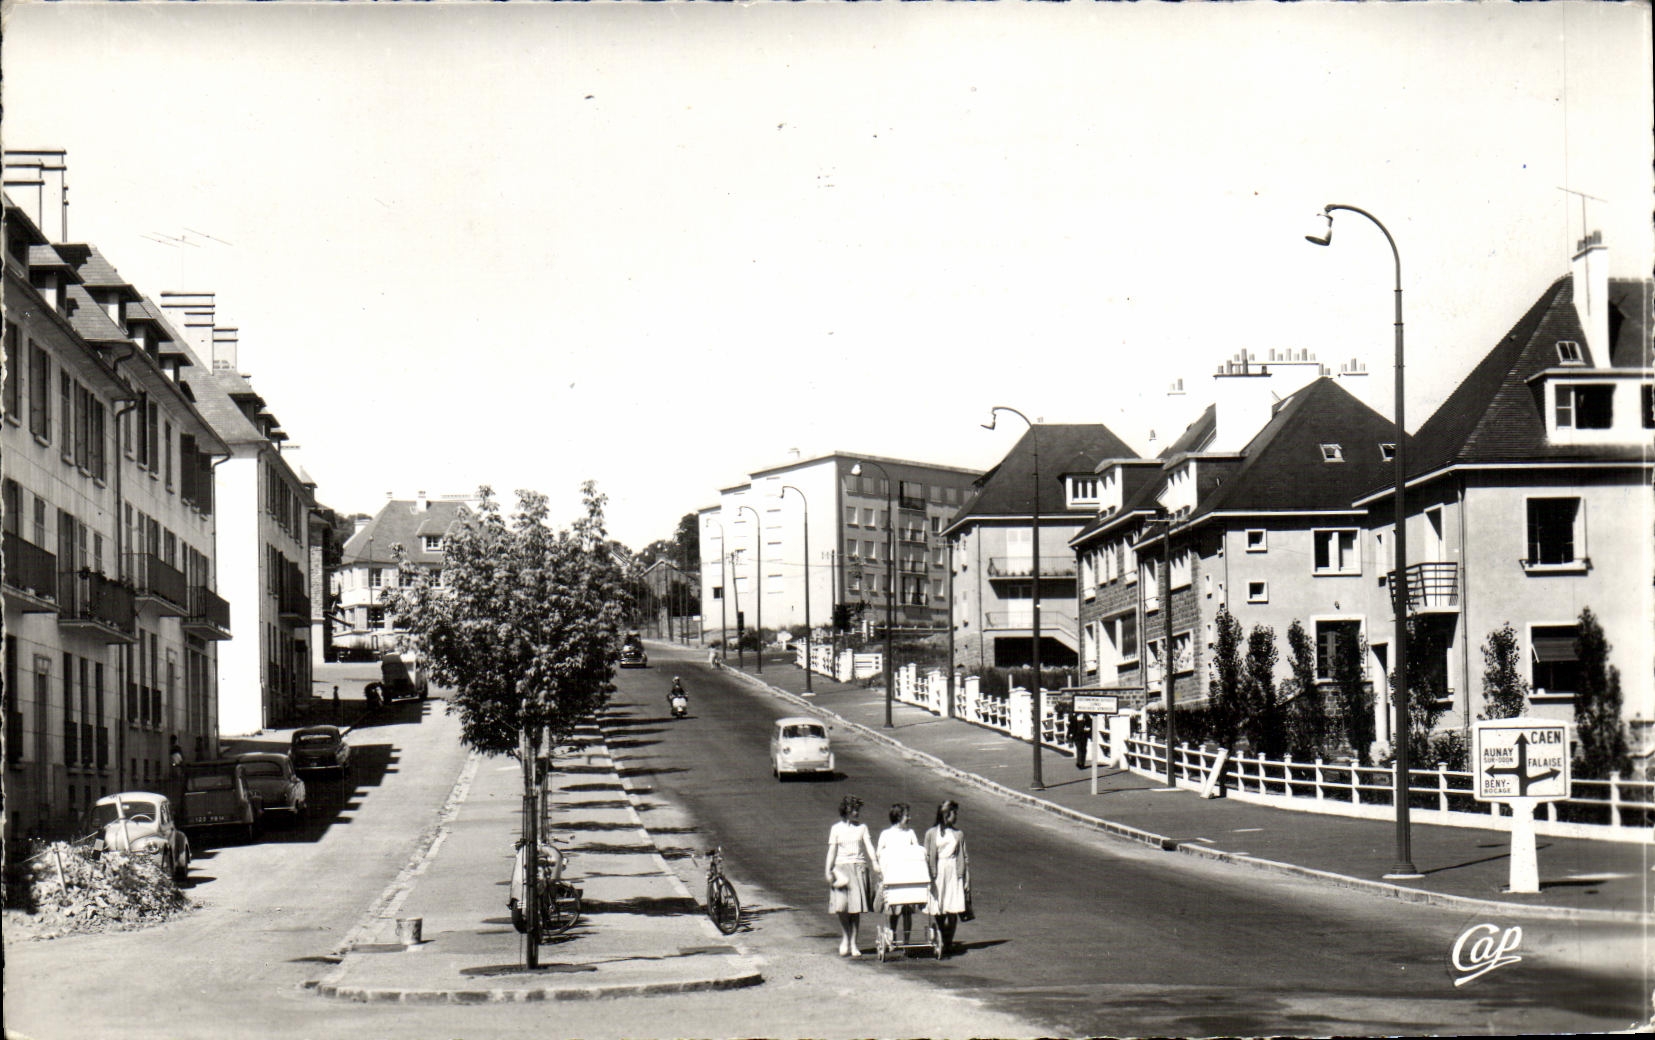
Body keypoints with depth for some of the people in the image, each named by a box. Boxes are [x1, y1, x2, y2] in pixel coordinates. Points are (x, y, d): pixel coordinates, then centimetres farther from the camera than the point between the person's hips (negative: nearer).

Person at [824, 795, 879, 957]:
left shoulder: (862, 827, 9)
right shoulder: (836, 829, 6)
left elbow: (869, 846, 0)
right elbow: (832, 851, 6)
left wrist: (875, 862, -16)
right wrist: (828, 871, -1)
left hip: (859, 869, 1)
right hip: (841, 868, -1)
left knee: (856, 908, 0)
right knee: (842, 907, -11)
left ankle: (853, 943, 7)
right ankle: (845, 939, 7)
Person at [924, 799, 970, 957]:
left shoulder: (959, 834, 10)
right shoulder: (931, 833, 4)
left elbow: (964, 857, 12)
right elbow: (927, 857, 5)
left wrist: (966, 879, 7)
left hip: (954, 873, 1)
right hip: (937, 873, -1)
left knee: (952, 911, -5)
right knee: (937, 911, -2)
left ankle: (948, 942, 2)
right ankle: (942, 941, 11)